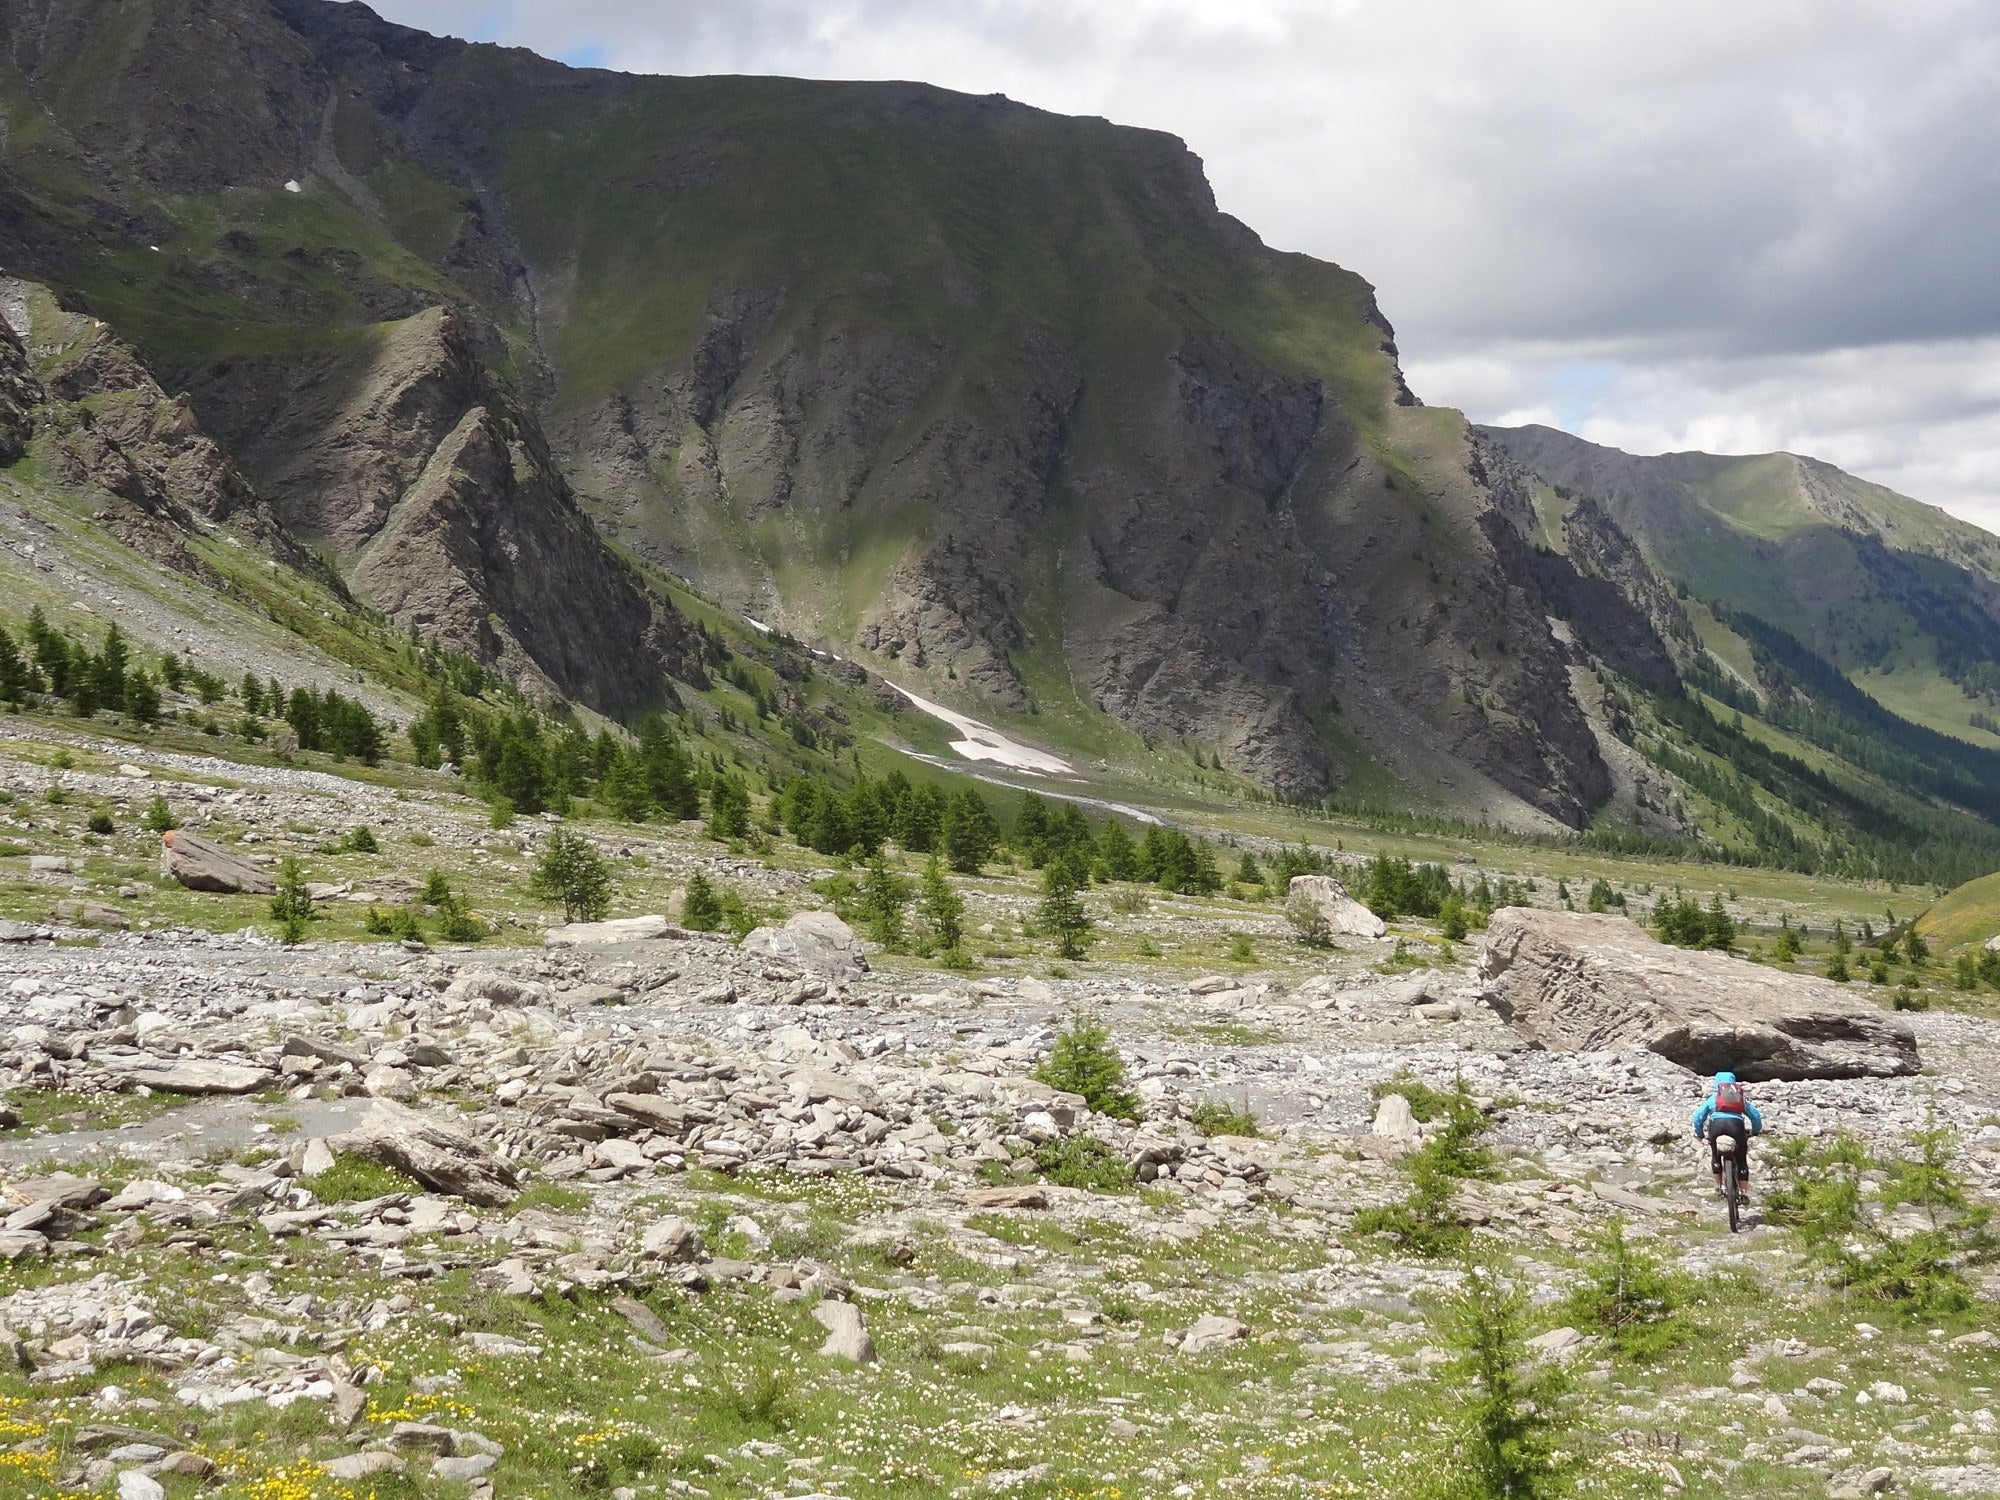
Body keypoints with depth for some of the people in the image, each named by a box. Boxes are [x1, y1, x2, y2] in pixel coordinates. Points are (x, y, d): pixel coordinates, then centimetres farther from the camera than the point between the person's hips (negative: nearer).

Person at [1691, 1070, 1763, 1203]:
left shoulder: (1712, 1097, 26)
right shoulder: (1741, 1097, 29)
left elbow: (1698, 1116, 22)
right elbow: (1755, 1115, 27)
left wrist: (1699, 1134, 33)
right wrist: (1755, 1131, 43)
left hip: (1716, 1124, 0)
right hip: (1736, 1124, 0)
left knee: (1716, 1155, 25)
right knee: (1741, 1160, 13)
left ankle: (1718, 1185, 23)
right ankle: (1744, 1193, 6)